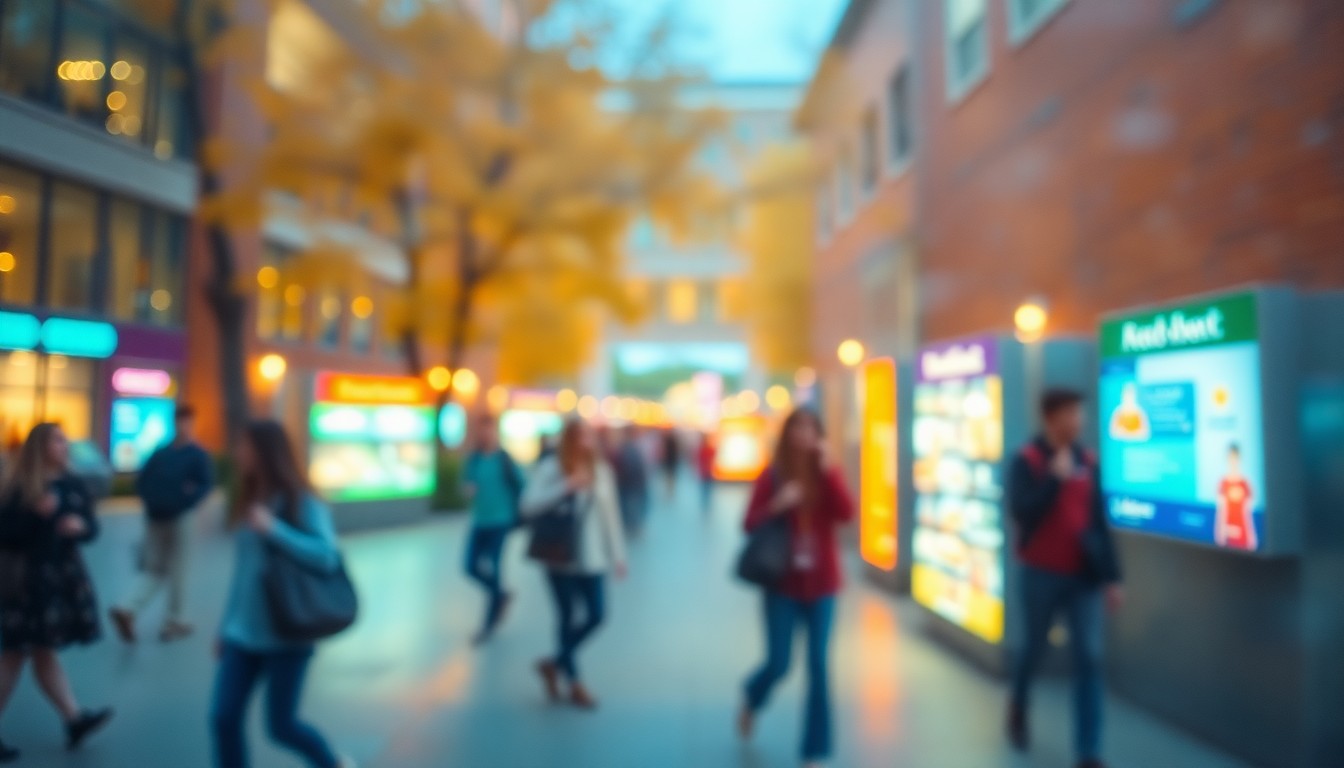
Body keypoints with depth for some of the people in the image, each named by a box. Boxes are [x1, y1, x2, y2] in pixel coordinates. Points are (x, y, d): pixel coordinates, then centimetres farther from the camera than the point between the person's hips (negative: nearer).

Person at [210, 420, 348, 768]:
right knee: (223, 718, 2)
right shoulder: (248, 502, 8)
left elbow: (326, 557, -23)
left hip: (286, 635, -6)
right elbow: (243, 571, 15)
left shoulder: (303, 503, -11)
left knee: (280, 725, 4)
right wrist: (226, 626, 17)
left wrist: (273, 529, -26)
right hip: (243, 634, 6)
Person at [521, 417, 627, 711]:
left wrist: (618, 555, 5)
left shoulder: (602, 470, 3)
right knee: (567, 618, 6)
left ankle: (555, 663, 24)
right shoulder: (549, 468, -8)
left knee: (596, 616, 1)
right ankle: (574, 682, 23)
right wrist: (566, 487, -25)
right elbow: (529, 505, -17)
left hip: (592, 559, 4)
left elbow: (611, 514, 6)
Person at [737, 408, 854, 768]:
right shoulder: (771, 476, -4)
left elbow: (847, 514, -16)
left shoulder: (828, 475, 1)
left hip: (821, 585, 2)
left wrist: (828, 470, -22)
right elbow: (750, 526, -5)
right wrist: (776, 506, -22)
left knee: (818, 667, 1)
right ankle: (752, 700, 35)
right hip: (782, 585, -2)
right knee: (779, 664, -1)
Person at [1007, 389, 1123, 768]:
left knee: (1090, 658, -3)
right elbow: (1021, 511, -19)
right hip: (1041, 573, -3)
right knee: (1034, 647, 13)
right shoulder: (1027, 460, -7)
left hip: (1083, 575, 3)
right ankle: (1018, 709, 42)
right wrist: (1055, 478, -21)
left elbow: (1100, 522, 8)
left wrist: (1111, 576, 6)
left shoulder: (1087, 462, 5)